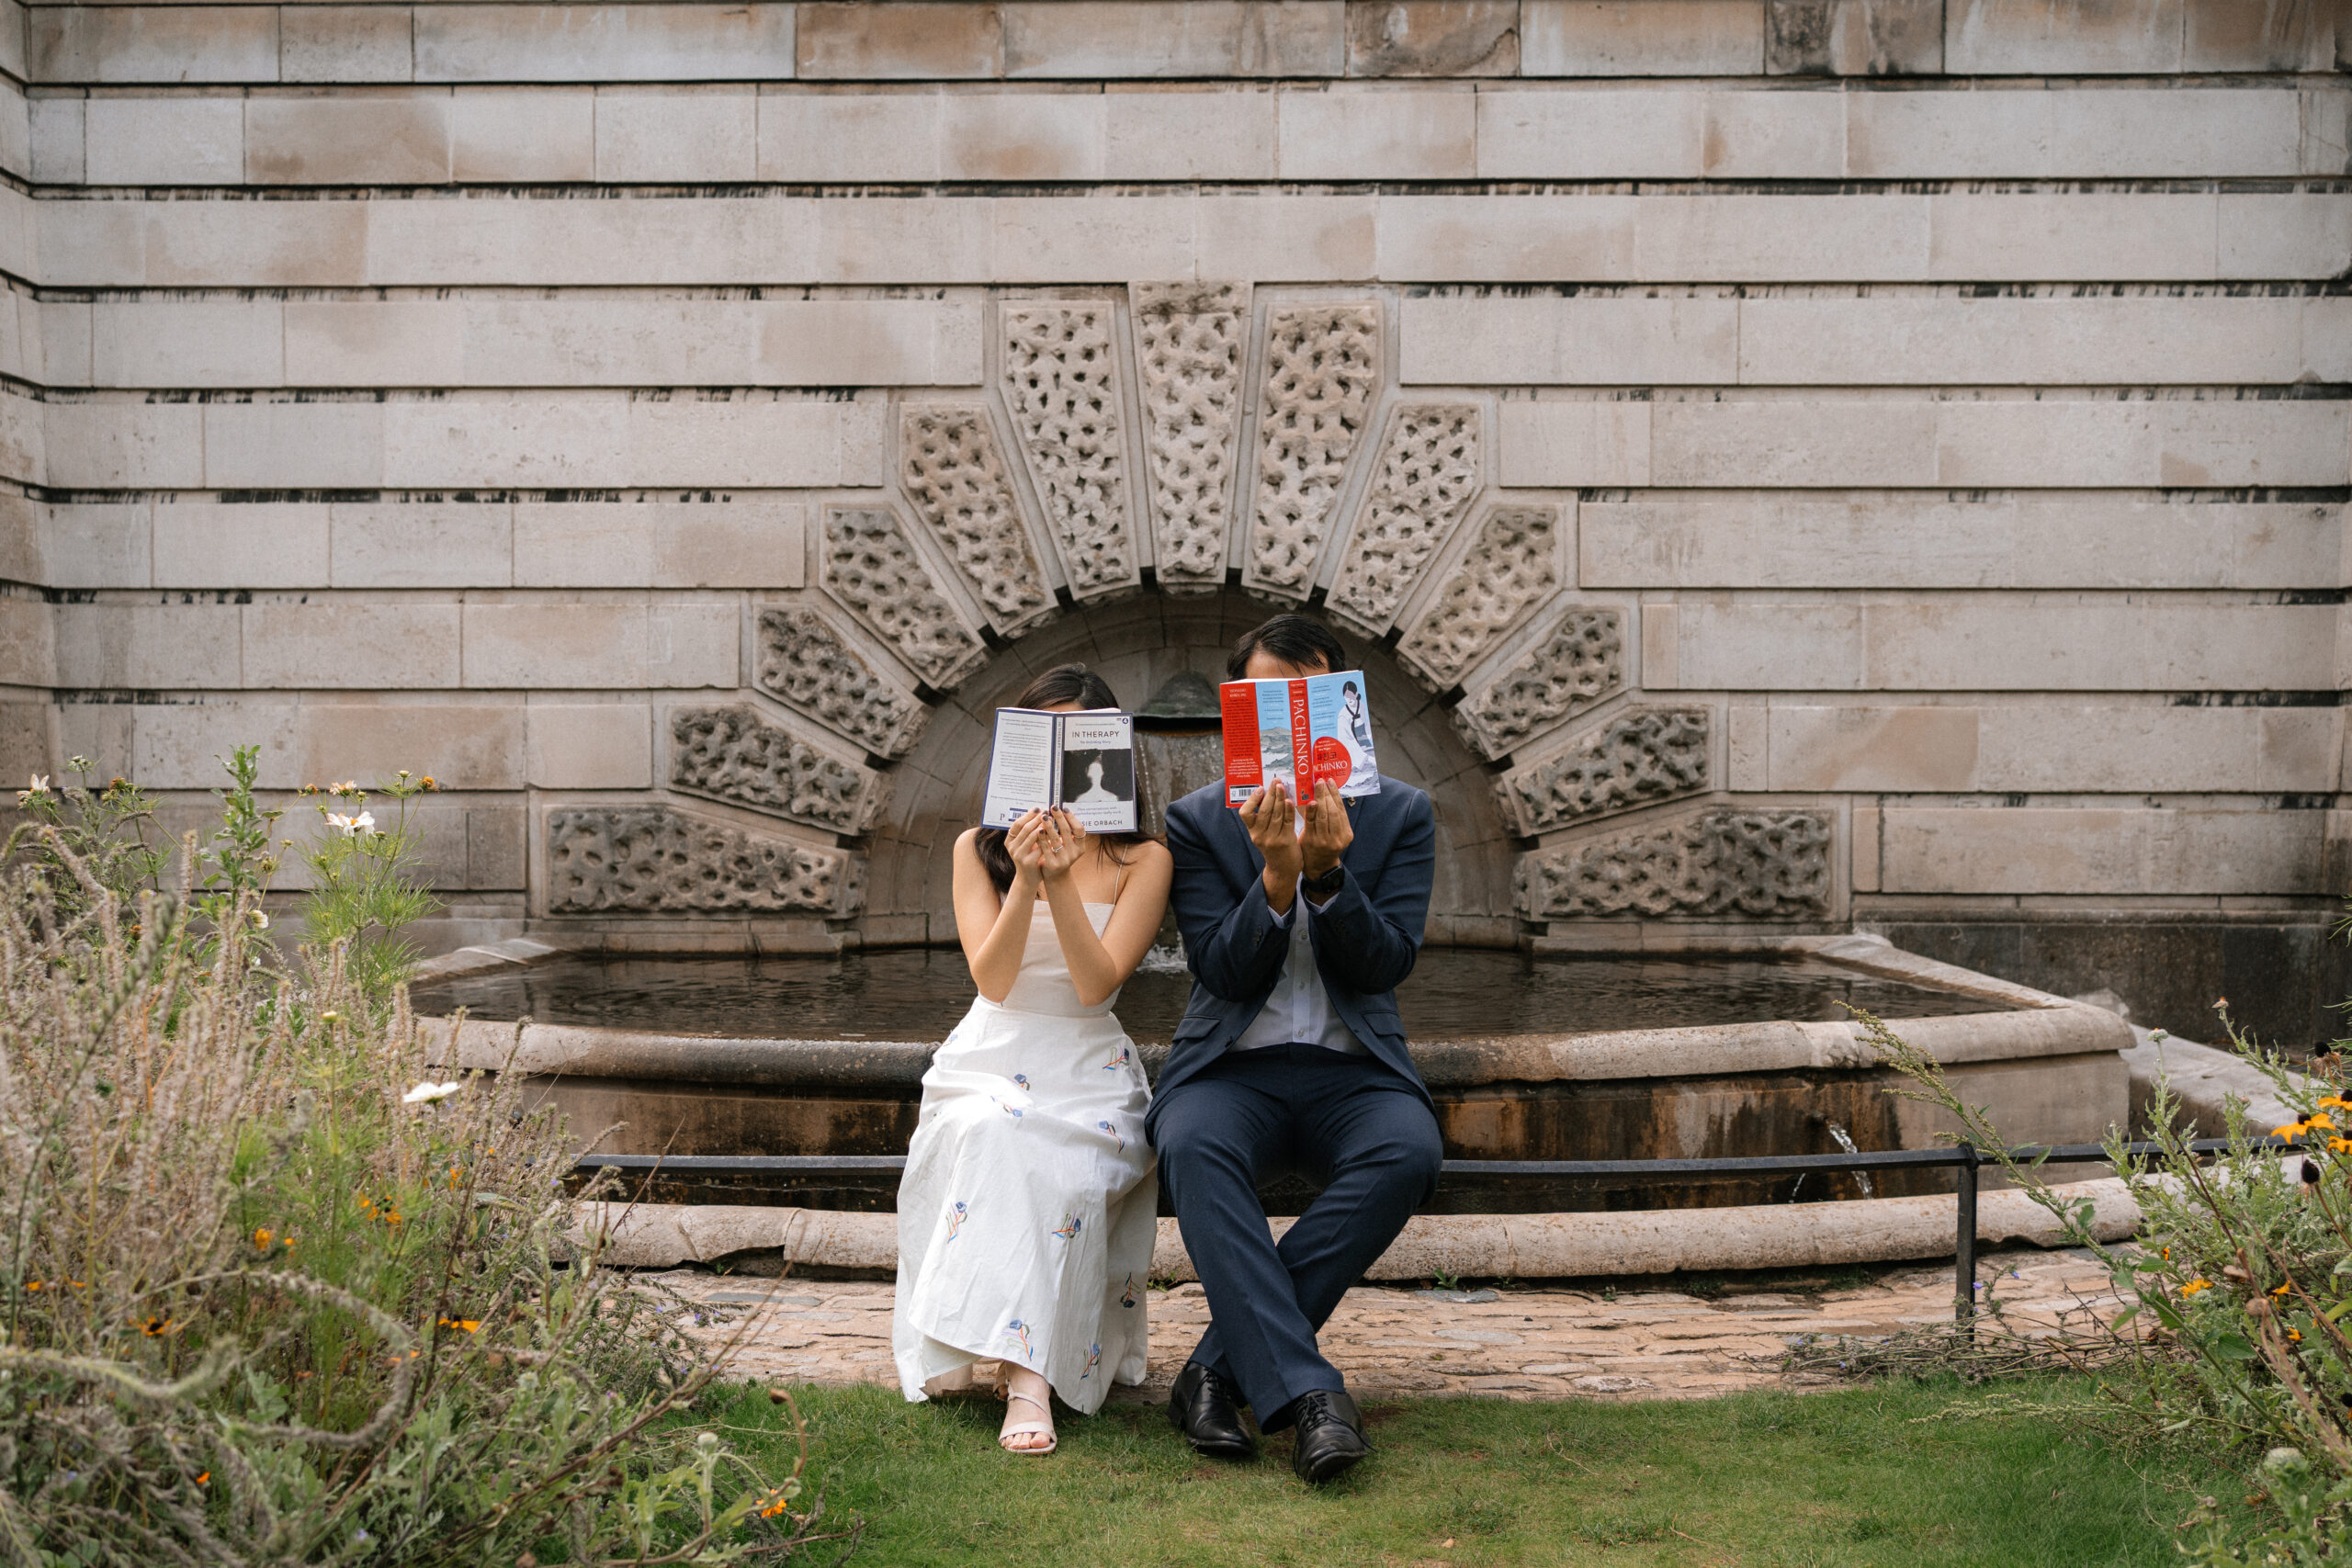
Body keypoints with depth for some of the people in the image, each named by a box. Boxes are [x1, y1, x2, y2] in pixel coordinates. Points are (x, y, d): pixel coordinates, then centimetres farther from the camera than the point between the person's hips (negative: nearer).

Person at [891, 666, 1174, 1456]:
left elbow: (1097, 984, -10)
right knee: (987, 1142, -35)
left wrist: (1061, 881, -21)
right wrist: (1025, 880, -19)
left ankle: (1029, 1372, -37)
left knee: (1058, 1174, -34)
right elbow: (992, 979, -5)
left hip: (1088, 1072, -1)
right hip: (990, 1060, 1)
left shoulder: (1142, 860, 4)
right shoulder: (979, 849, 8)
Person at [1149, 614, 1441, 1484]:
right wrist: (1277, 878, -20)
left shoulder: (1401, 812, 7)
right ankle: (1305, 1392, -39)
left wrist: (1327, 872, -20)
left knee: (1408, 1152, -33)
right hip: (1233, 1065, 0)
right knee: (1193, 1146, -36)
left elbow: (1388, 962, -3)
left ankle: (1219, 1365, -27)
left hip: (1354, 1069, 1)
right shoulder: (1198, 819, 5)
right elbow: (1224, 971, -4)